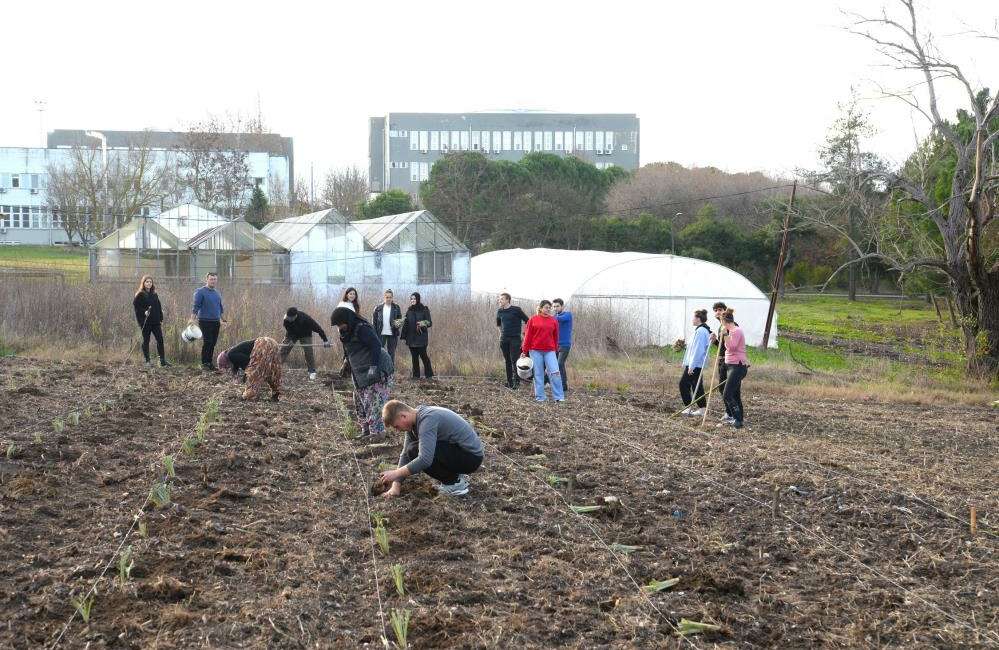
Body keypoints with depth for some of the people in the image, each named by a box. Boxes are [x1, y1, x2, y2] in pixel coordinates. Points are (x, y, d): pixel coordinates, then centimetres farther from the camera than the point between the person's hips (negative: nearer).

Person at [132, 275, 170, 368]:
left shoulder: (154, 295, 14)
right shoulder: (140, 295, -2)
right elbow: (136, 306, -8)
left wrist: (161, 319, 11)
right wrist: (144, 312, -20)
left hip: (156, 321, 5)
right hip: (145, 322, -5)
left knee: (160, 340, -2)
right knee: (146, 341, 4)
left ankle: (162, 361, 0)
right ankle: (147, 361, 11)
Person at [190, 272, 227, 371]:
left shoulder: (217, 293, 16)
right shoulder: (200, 292, -4)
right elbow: (196, 306, -11)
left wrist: (221, 319, 27)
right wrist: (192, 318, -19)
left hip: (216, 322, 6)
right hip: (205, 321, -6)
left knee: (213, 344, 6)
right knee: (207, 342, -10)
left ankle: (210, 363, 12)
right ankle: (204, 364, -4)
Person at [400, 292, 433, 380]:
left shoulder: (424, 310, -2)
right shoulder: (409, 311, 12)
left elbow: (429, 323, -3)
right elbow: (405, 324, 13)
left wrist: (423, 324, -23)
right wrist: (404, 336, 8)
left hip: (421, 337, -5)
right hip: (411, 338, 5)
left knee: (423, 355, -6)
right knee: (414, 357, 7)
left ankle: (429, 375, 3)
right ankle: (416, 375, 12)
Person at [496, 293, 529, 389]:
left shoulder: (516, 310, -7)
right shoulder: (500, 311, 9)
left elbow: (527, 322, -2)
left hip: (515, 339, -5)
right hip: (504, 340, 5)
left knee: (514, 361, -11)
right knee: (507, 361, 7)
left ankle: (516, 382, -7)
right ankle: (509, 382, 13)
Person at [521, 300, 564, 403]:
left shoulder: (554, 321, 8)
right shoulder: (533, 320, 3)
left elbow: (555, 337, 13)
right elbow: (528, 336, 4)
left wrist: (555, 350, 12)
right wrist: (524, 351, 3)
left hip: (550, 351, 1)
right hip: (535, 351, -1)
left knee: (555, 373, -8)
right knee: (538, 374, 4)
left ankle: (559, 397, -2)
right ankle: (540, 397, 11)